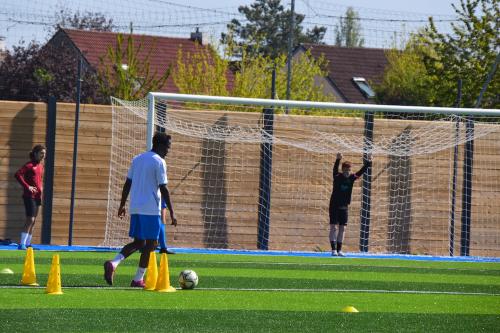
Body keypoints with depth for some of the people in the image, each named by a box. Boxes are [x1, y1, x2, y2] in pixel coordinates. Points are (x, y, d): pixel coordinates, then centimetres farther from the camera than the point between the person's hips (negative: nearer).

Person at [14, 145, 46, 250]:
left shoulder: (41, 166, 14)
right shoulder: (29, 165, -10)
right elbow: (17, 174, -22)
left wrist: (41, 190, 15)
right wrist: (27, 186, -22)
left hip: (37, 196, 8)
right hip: (29, 196, -8)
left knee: (33, 221, 10)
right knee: (30, 219, -14)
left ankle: (28, 243, 16)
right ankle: (22, 244, -14)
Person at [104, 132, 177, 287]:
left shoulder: (137, 159, 14)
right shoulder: (159, 162, -8)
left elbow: (127, 184, 15)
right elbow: (163, 189, -12)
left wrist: (122, 205, 21)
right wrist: (172, 213, -10)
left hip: (135, 209, 7)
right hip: (151, 210, -7)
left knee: (138, 242, 13)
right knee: (150, 243, 2)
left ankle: (113, 263, -9)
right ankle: (138, 279, 1)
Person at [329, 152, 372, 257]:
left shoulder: (352, 178, 2)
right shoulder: (337, 177, -9)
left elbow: (361, 171, 3)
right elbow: (335, 169, -28)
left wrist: (368, 162, -9)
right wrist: (338, 160, -45)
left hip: (344, 207, 4)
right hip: (334, 205, -4)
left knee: (342, 228, 4)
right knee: (333, 227, -6)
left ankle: (339, 250, 8)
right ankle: (333, 249, -7)